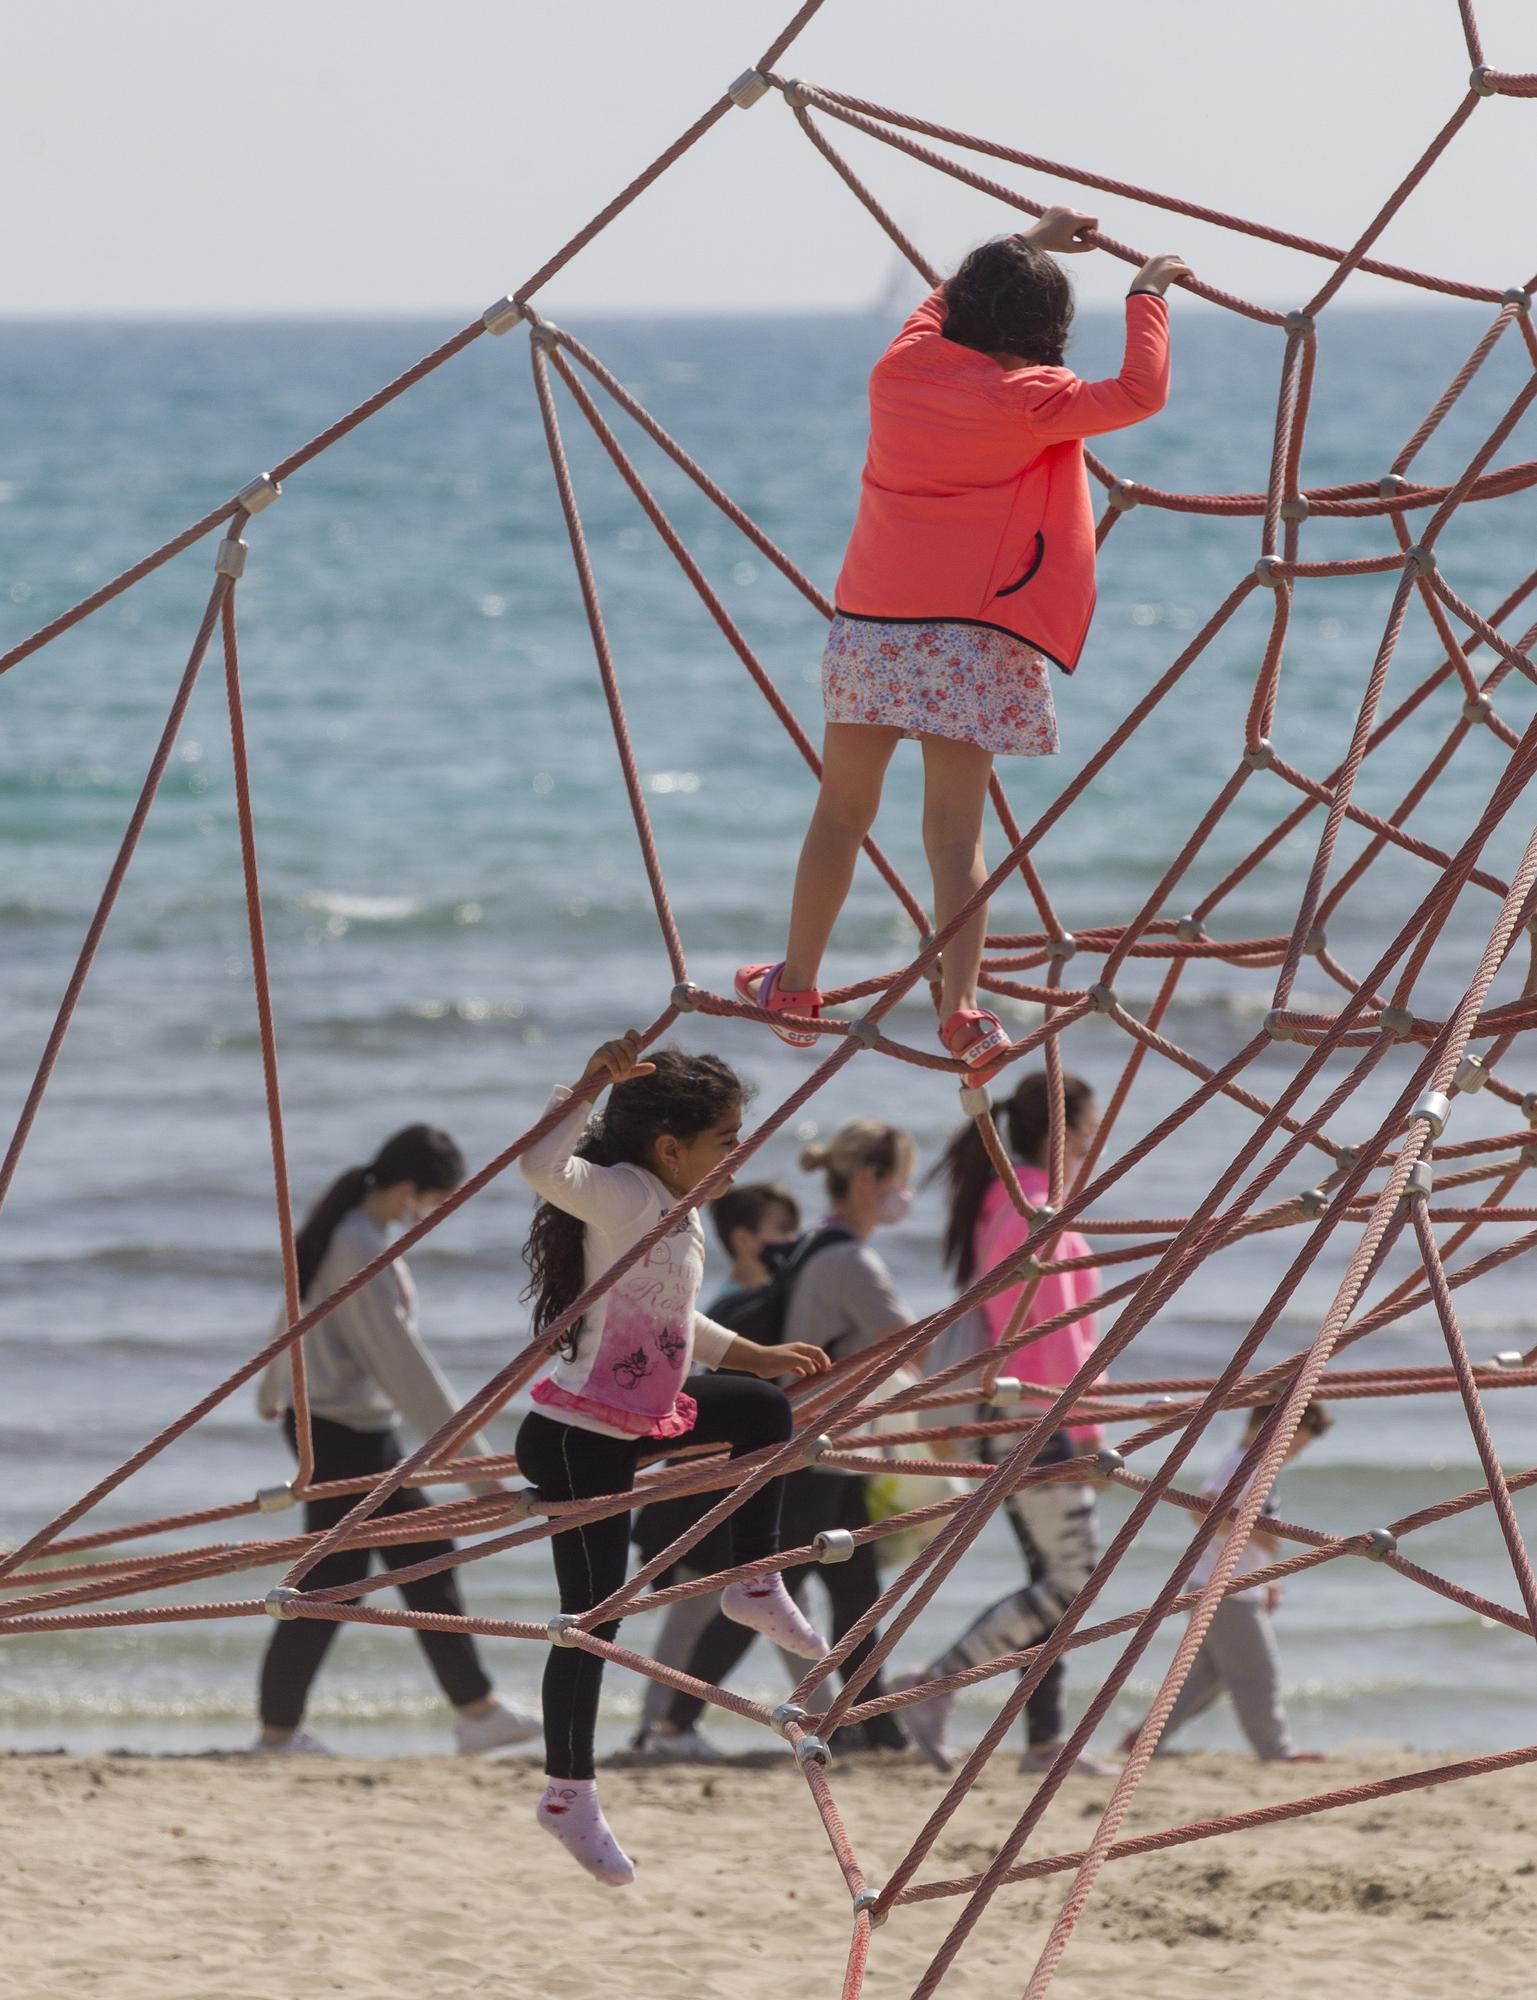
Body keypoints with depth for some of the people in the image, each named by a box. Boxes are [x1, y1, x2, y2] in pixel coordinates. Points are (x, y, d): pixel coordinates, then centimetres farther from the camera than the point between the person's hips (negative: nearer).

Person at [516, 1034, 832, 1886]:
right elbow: (542, 1169, -41)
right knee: (593, 1613, -3)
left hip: (638, 1414, 9)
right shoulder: (622, 1196, -20)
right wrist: (590, 1083, -46)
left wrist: (759, 1356, 25)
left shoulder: (677, 1211, 8)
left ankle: (756, 1586, 30)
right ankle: (569, 1796, 7)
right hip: (581, 1438, -9)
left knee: (765, 1408, 22)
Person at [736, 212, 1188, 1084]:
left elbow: (947, 298, 29)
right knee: (956, 826, -3)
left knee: (843, 809, 15)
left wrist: (1028, 243, 40)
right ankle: (961, 1005, -14)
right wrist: (1147, 297, 4)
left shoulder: (903, 367, 9)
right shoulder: (1029, 401, -6)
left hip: (870, 624, 4)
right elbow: (1140, 393, -10)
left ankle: (796, 986, 24)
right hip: (970, 634, -4)